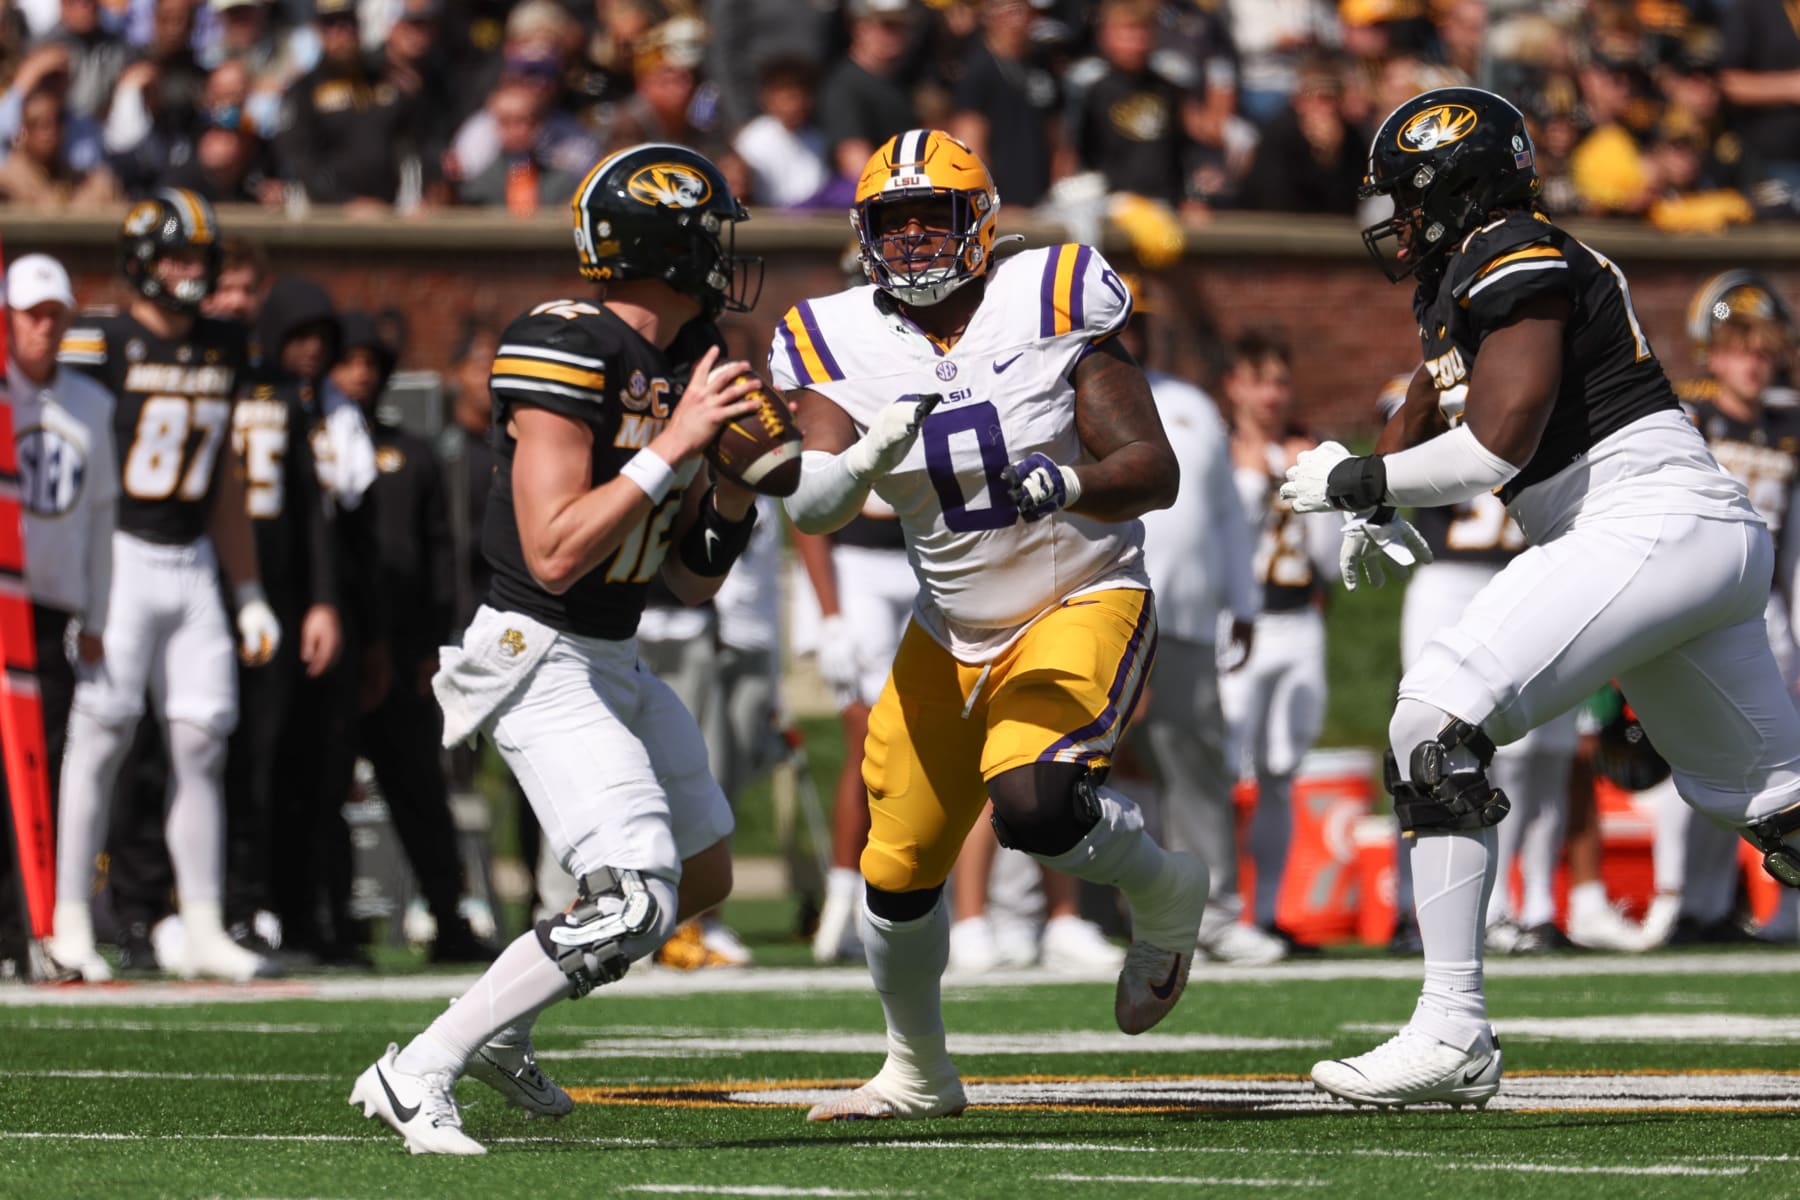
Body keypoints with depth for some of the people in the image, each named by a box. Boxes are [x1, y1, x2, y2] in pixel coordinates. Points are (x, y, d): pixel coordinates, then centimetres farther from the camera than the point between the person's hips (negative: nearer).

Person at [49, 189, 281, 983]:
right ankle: (70, 923, 0)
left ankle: (204, 930, 7)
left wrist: (248, 592, 18)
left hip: (193, 564, 6)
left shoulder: (223, 350, 12)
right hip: (118, 559, -6)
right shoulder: (98, 346, -8)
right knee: (102, 732, -7)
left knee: (202, 742, 3)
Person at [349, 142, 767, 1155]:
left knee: (705, 875, 20)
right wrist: (673, 446, -24)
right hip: (540, 659, -10)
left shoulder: (683, 371, 8)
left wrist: (739, 477, -2)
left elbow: (695, 579, 15)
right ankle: (418, 1074, -12)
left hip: (613, 661, 10)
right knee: (635, 901, -19)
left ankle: (501, 1030, 31)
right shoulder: (568, 355, -19)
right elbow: (555, 555, -26)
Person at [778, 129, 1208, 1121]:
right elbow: (812, 508, -19)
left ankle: (1164, 893, 4)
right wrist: (869, 454, -40)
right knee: (898, 869, 5)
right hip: (954, 628, 4)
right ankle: (917, 1072, 31)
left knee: (1032, 803, -29)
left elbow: (1156, 473, -16)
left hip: (1084, 601, -4)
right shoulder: (840, 344, -6)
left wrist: (1064, 483, -35)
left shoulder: (1049, 306, -14)